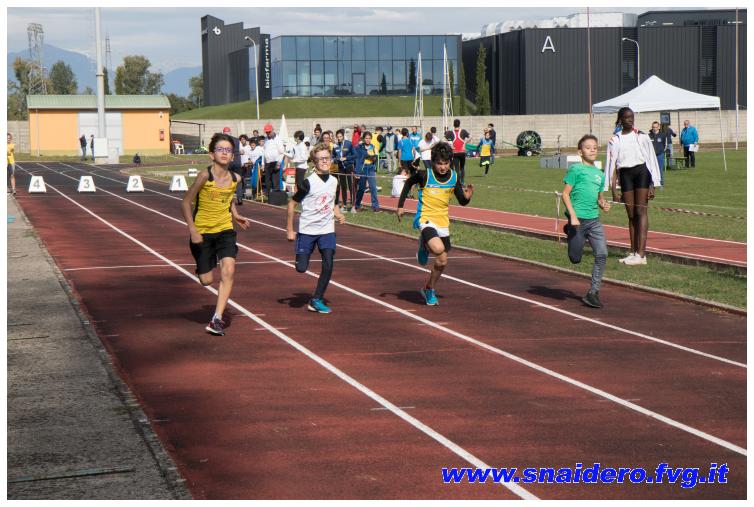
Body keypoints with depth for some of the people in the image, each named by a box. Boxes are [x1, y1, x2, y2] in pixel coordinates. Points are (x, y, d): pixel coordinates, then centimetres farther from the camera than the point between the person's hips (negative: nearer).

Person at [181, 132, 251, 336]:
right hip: (202, 232, -3)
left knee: (228, 271, -18)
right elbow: (186, 202, -11)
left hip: (225, 230, 3)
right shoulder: (205, 176, -16)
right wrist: (192, 230, -17)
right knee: (206, 280, 2)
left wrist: (235, 214, 3)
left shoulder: (235, 178, -3)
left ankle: (217, 319, -13)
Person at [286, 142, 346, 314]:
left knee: (328, 265, -10)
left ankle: (317, 300, 3)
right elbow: (292, 203, -5)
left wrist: (338, 215, -3)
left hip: (327, 230, 4)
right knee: (301, 268, -6)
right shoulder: (308, 182, -12)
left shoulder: (334, 182, 3)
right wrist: (289, 229, -5)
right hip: (307, 230, -4)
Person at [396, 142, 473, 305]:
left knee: (442, 261, 10)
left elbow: (462, 202, 5)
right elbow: (408, 183, 7)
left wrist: (467, 197, -18)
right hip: (425, 218, -5)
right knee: (438, 249, -31)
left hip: (443, 222, 5)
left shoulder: (454, 177, -2)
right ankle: (424, 246, 5)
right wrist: (400, 205, 6)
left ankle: (429, 289, 33)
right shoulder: (424, 175, -12)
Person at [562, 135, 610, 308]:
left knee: (602, 255, -8)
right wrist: (573, 216, -15)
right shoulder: (575, 169, -5)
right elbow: (565, 194, -7)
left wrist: (603, 204, 3)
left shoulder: (600, 174, 15)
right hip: (578, 219, -5)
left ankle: (593, 292, 0)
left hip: (594, 220, 5)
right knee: (575, 258, 2)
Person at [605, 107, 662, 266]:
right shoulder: (614, 140, 6)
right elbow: (612, 165, 7)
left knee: (640, 211, -10)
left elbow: (652, 160, 3)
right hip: (625, 175, 3)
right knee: (631, 215, 6)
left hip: (642, 172, -3)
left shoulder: (642, 137, 2)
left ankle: (641, 254, -15)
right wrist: (613, 190, 2)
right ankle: (633, 252, 11)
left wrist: (653, 185, -3)